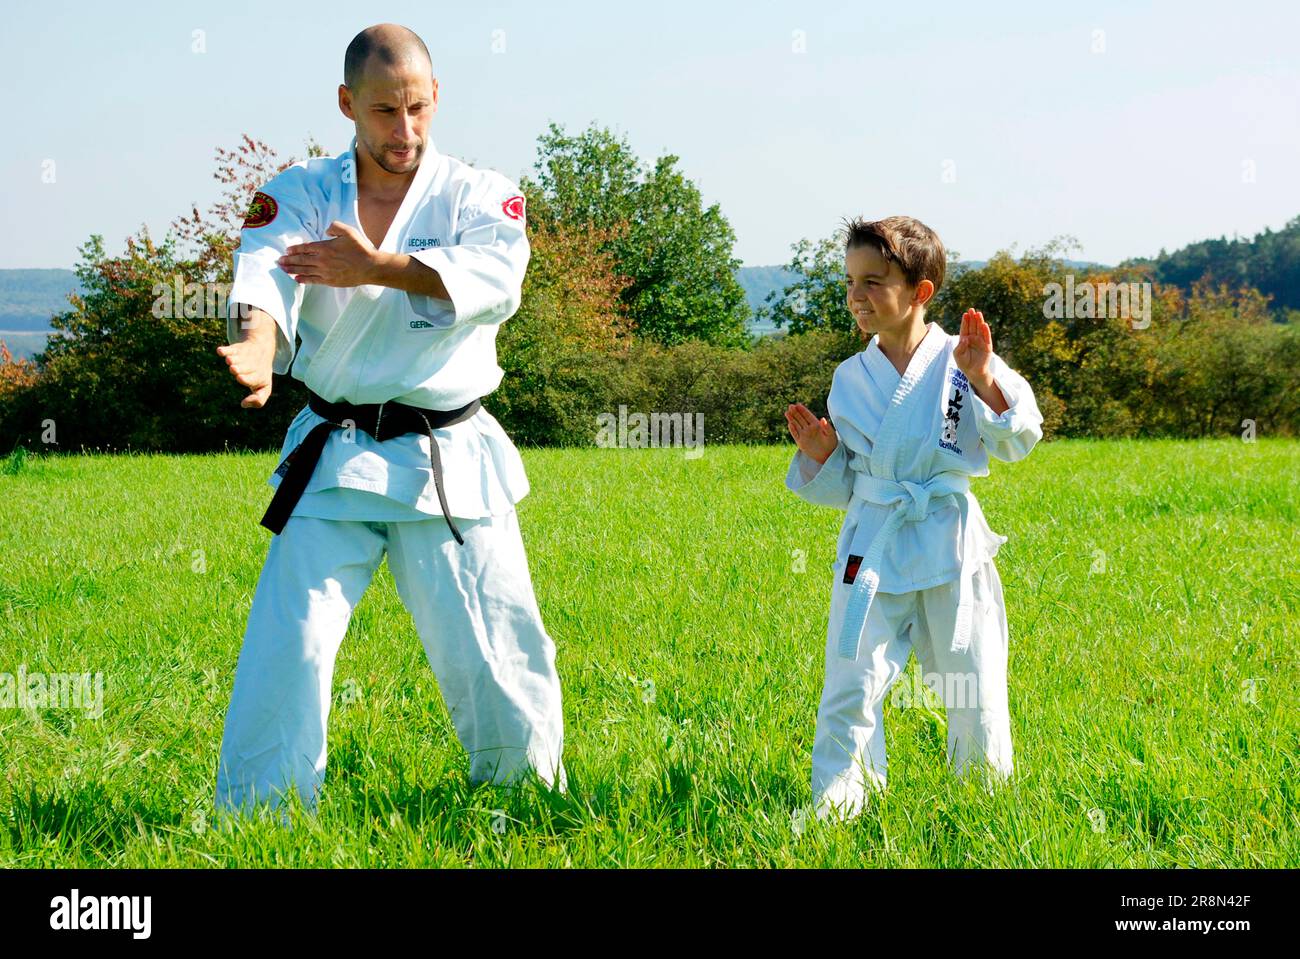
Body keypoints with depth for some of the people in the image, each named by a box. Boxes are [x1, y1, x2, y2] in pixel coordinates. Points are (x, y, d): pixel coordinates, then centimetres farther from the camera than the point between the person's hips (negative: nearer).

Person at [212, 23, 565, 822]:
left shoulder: (477, 194, 2)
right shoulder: (302, 194, 3)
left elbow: (493, 276, -20)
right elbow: (266, 274, -17)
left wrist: (376, 267, -30)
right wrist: (257, 346, -41)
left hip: (449, 463, 0)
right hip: (333, 458, 0)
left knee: (492, 650, 3)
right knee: (286, 649, -7)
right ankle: (254, 820, 5)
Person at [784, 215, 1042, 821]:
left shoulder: (959, 362, -3)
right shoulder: (849, 379, 7)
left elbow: (1017, 442, -9)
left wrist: (985, 379, -23)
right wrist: (818, 457, -5)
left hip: (949, 543, -2)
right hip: (871, 546, 2)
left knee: (974, 689, 7)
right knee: (850, 685, -8)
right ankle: (834, 806, 3)